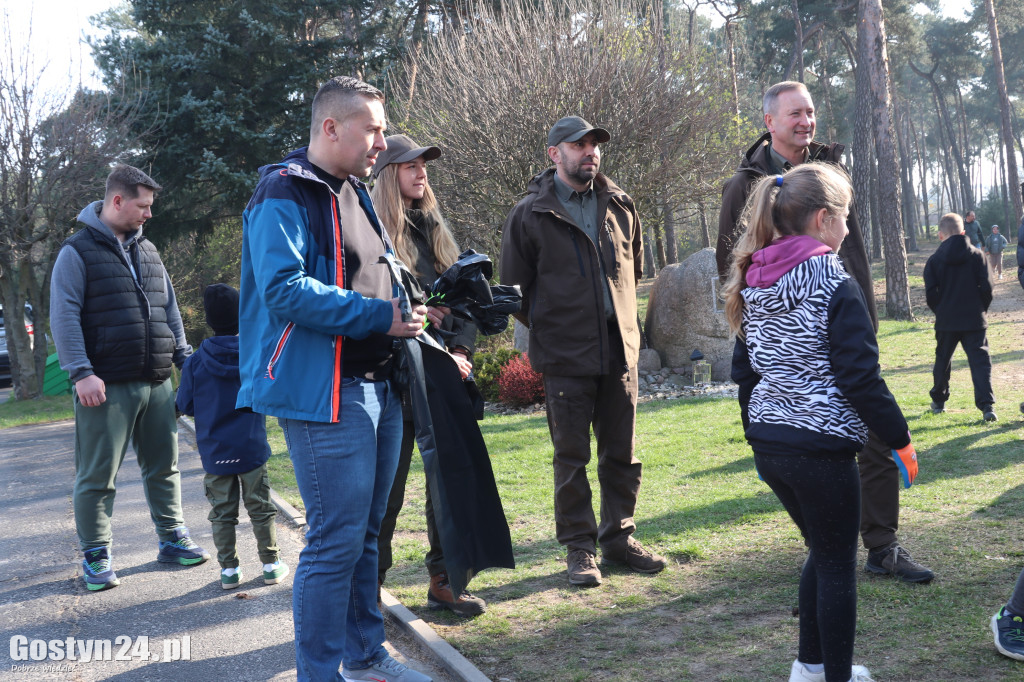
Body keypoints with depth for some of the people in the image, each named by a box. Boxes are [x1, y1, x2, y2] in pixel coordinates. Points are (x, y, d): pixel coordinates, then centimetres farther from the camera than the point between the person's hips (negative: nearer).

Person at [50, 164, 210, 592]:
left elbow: (169, 310, 21)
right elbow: (64, 316, -9)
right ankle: (95, 557, 10)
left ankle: (172, 540, 23)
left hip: (156, 383, 6)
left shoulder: (147, 251, 17)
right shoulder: (78, 251, -3)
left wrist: (184, 357, 13)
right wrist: (81, 372, -16)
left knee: (163, 466, 12)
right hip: (108, 386, -6)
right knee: (98, 475, 1)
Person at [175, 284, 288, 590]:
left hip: (214, 452, 0)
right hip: (251, 449, 0)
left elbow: (185, 406, 0)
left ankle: (228, 569, 12)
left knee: (222, 512, 9)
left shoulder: (195, 362, -7)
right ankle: (271, 564, 15)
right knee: (261, 507, 10)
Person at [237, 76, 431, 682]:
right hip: (324, 394, -9)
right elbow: (285, 289, -24)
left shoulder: (356, 194, 18)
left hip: (377, 386, 9)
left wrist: (407, 305, 7)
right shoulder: (285, 195, -11)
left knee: (365, 532, 17)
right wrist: (380, 316, -21)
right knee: (337, 540, -7)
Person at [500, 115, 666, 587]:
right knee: (572, 458, 3)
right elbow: (515, 289, 2)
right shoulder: (530, 215, -4)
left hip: (620, 350, 4)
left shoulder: (619, 205, 9)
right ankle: (579, 548, 15)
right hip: (565, 358, -4)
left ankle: (618, 539, 24)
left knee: (621, 453, 10)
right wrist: (549, 329, 5)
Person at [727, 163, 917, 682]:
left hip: (769, 444, 7)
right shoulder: (834, 286, -14)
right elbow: (859, 379, -16)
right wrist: (900, 438, -7)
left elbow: (743, 369, 14)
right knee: (838, 564, 7)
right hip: (821, 448, -7)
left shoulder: (754, 287, 8)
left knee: (823, 552, 22)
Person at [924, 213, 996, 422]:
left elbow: (930, 294, -6)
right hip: (974, 319, 0)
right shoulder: (976, 255, -2)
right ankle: (986, 405, -14)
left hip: (946, 321, 1)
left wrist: (941, 311, 11)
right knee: (980, 360, -1)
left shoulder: (935, 259, -3)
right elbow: (986, 287, -3)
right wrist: (981, 309, 12)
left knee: (943, 360, 16)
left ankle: (938, 400, 26)